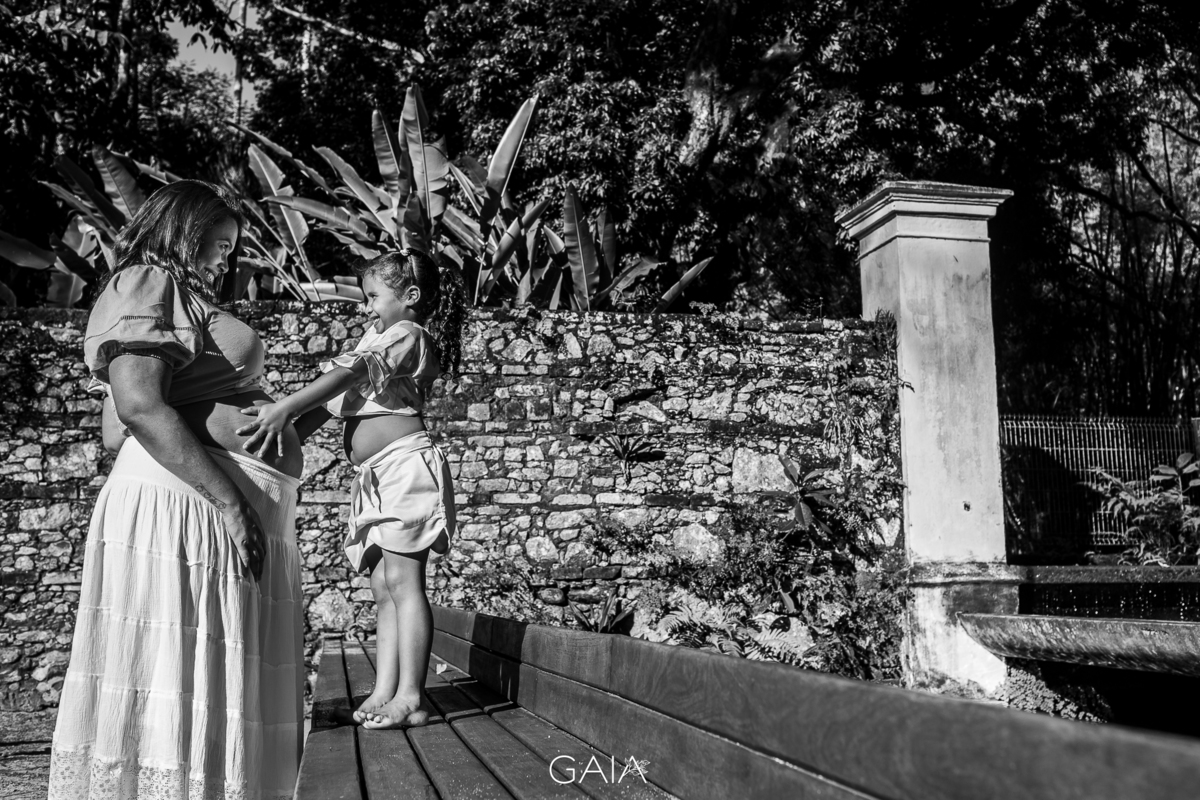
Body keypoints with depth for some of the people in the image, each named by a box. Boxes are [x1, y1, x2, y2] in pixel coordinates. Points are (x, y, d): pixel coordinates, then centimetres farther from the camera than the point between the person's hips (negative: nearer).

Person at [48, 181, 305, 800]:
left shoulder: (176, 297, 25)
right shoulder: (148, 284, -3)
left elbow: (114, 432, 23)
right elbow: (140, 405, -18)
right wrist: (228, 499, -20)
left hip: (234, 518, 10)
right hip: (189, 510, -10)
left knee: (214, 698, 10)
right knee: (174, 694, -7)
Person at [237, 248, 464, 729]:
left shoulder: (407, 334, -5)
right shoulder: (377, 338, 24)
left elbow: (351, 373, -20)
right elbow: (337, 397, 20)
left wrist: (285, 408, -30)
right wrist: (288, 432, 8)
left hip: (405, 461, -10)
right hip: (376, 475, 10)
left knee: (402, 580, -10)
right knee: (383, 586, 7)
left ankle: (409, 698, -7)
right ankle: (384, 692, 11)